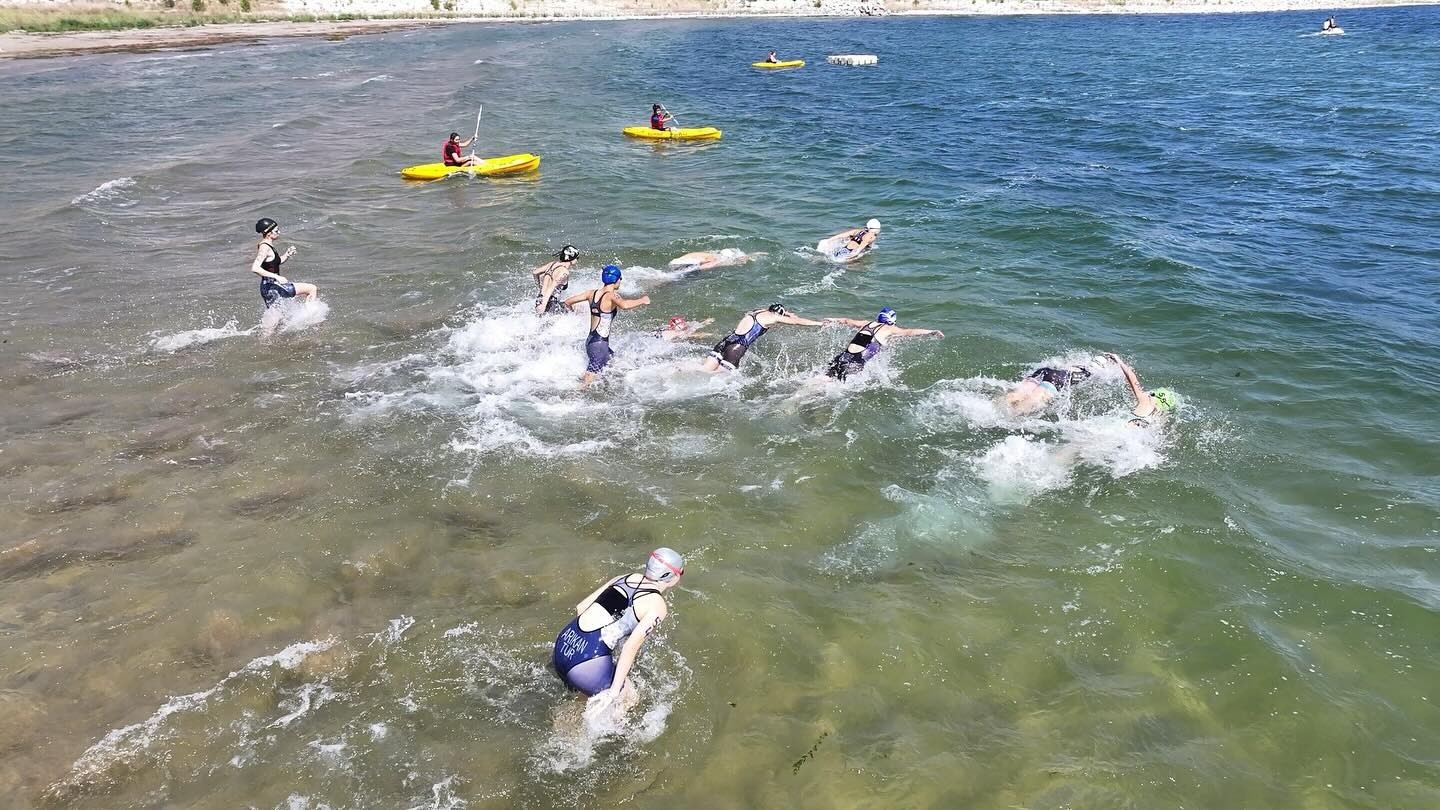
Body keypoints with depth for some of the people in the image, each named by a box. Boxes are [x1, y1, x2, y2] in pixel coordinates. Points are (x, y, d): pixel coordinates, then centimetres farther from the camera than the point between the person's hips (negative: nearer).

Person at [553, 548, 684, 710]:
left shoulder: (625, 578, 14)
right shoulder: (658, 605, -5)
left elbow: (580, 607, 15)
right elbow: (631, 646, -16)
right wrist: (614, 691, -12)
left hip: (563, 643, 7)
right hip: (588, 662, -7)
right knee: (630, 699, 16)